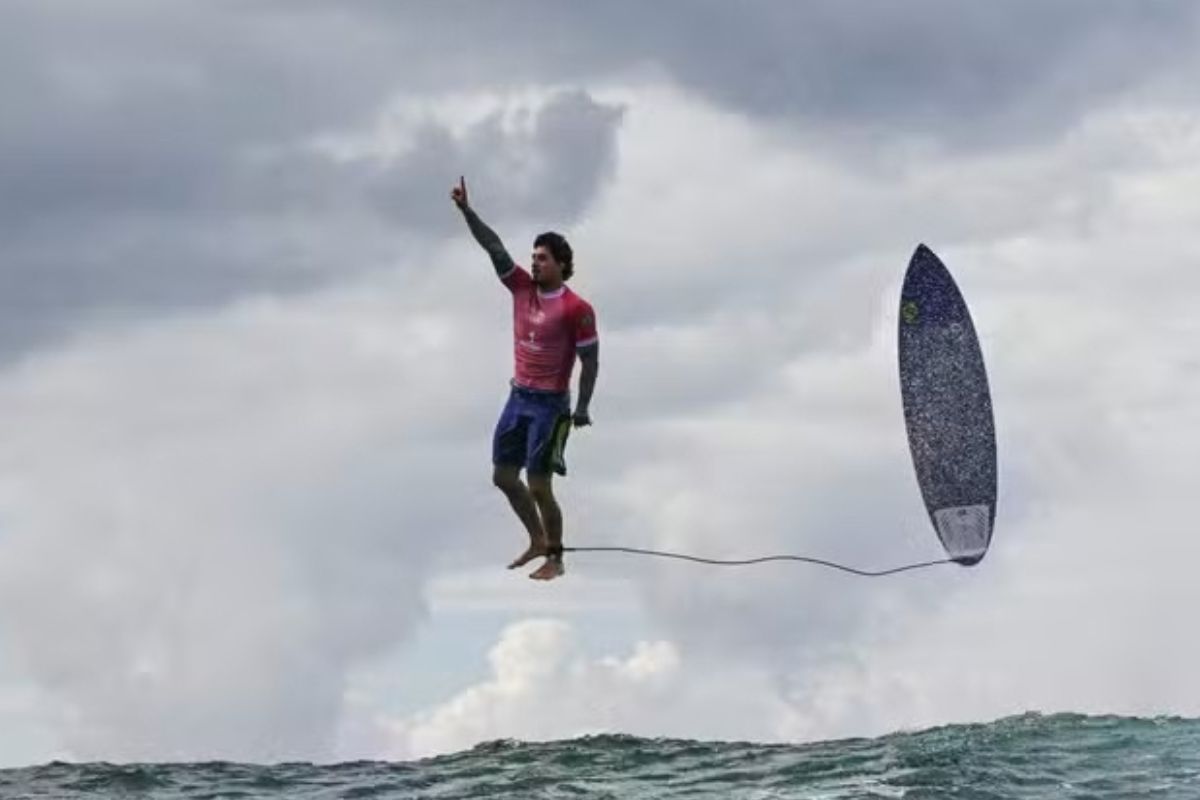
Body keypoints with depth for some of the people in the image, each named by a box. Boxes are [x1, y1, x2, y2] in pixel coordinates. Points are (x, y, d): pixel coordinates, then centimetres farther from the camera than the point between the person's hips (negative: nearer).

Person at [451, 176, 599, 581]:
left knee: (539, 486, -5)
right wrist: (466, 210, -10)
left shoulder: (576, 309, -14)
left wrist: (582, 408, -17)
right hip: (518, 398, 7)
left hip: (550, 405, -7)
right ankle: (537, 541, 28)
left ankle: (555, 559, 9)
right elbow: (494, 247, -2)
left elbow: (590, 361, -11)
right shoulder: (523, 288, 3)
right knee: (503, 476, 11)